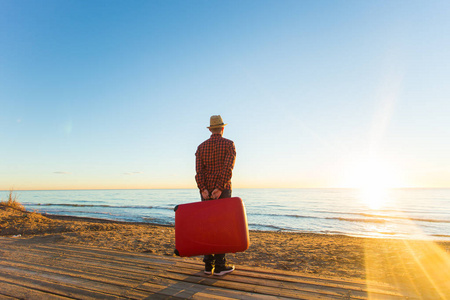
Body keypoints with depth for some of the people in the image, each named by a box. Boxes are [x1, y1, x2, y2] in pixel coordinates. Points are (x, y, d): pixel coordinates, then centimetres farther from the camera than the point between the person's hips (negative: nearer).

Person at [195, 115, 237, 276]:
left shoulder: (201, 147, 11)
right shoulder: (229, 144, -1)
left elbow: (198, 169, -5)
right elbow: (228, 168, -16)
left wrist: (203, 190, -14)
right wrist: (219, 189, -20)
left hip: (205, 190, 4)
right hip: (222, 190, -4)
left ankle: (208, 264, 11)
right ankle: (219, 265, 5)